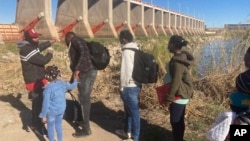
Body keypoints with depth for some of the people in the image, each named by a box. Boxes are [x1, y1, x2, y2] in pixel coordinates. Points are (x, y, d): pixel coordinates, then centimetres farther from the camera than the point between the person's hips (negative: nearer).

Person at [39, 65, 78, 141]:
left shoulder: (48, 88, -24)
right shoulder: (63, 84, -8)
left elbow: (46, 103, -21)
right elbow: (72, 86, 13)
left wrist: (43, 115, -11)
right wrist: (75, 80, 34)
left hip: (52, 112, -5)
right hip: (61, 109, 5)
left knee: (50, 127, 15)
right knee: (59, 125, 23)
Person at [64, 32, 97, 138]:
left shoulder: (75, 40, -4)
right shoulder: (78, 42, 25)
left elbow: (84, 53, -21)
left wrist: (77, 69, -22)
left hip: (86, 72, -10)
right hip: (89, 71, 10)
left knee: (83, 99, -5)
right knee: (85, 98, 17)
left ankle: (86, 129, 3)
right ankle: (85, 122, 31)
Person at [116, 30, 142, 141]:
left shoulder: (127, 51, -17)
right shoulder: (136, 49, 10)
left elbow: (126, 71, -20)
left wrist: (122, 86, -9)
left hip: (129, 87, -9)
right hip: (136, 84, 9)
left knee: (133, 112, 1)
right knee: (129, 109, 22)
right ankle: (127, 131, 38)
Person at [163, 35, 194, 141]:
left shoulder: (177, 61, -23)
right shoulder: (182, 57, 7)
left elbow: (175, 82, -23)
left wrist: (169, 98, -17)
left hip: (179, 95, -10)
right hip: (182, 94, 10)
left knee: (175, 121, 2)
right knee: (179, 120, 20)